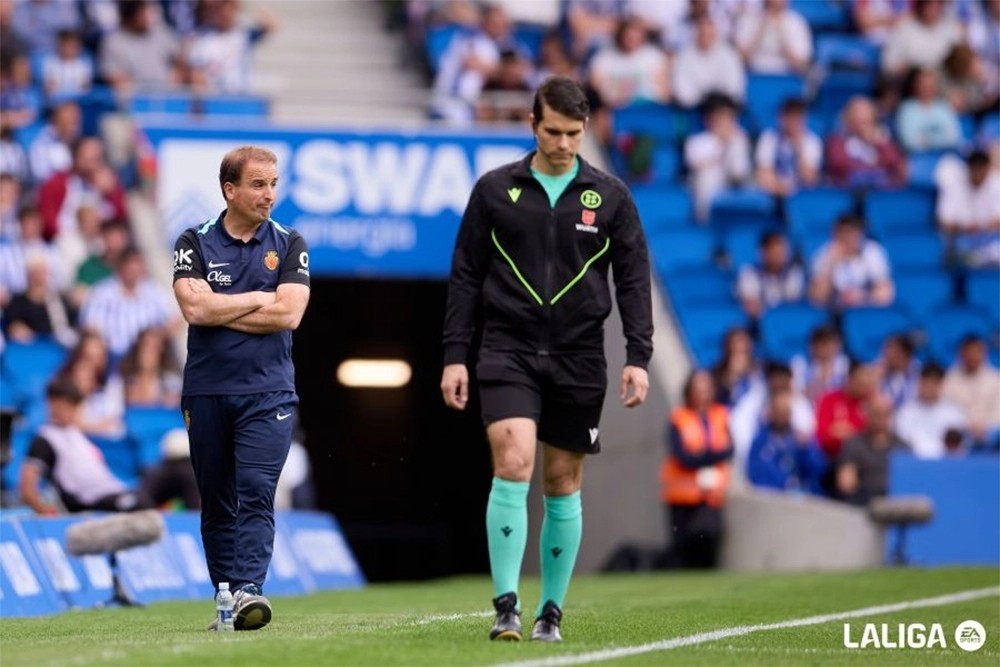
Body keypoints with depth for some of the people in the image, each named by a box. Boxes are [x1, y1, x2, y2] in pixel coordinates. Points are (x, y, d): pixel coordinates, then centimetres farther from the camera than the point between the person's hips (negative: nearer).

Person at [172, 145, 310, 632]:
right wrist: (260, 299, -6)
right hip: (206, 392, 1)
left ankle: (249, 590, -24)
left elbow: (288, 314, -9)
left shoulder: (288, 245, 5)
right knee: (216, 502, 6)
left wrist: (218, 309, -6)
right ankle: (225, 594, 12)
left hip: (268, 393, -1)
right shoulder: (194, 244, 4)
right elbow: (195, 309, -11)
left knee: (256, 493, -14)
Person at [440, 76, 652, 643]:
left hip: (579, 358, 1)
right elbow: (466, 276, 6)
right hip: (508, 349, -1)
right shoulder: (495, 190, 4)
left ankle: (551, 611, 16)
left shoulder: (610, 197, 5)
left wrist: (639, 357, -5)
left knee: (564, 485, 6)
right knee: (513, 466, -18)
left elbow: (634, 281, 5)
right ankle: (506, 607, -17)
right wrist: (456, 355, 0)